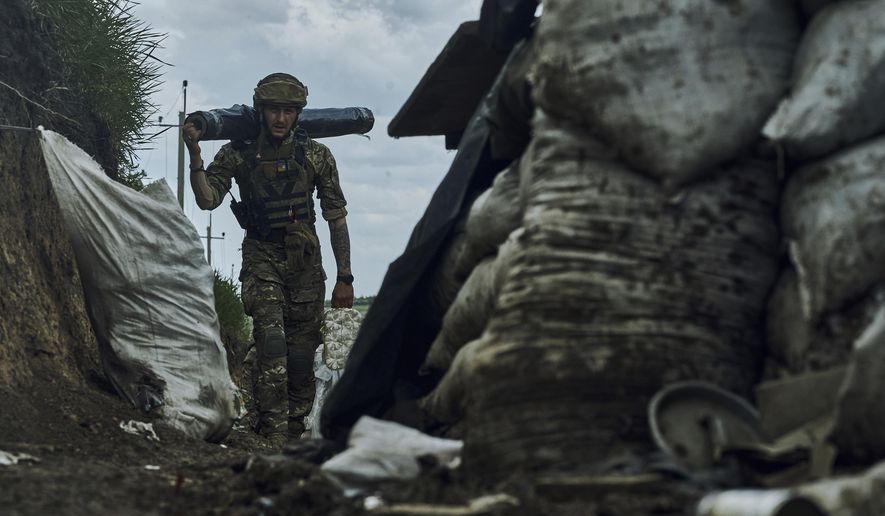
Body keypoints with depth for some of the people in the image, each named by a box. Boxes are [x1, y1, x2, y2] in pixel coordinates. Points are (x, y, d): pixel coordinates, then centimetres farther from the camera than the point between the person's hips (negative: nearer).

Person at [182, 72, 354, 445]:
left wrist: (344, 277, -1)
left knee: (302, 354, 4)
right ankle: (273, 432, -20)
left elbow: (337, 219, 2)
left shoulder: (316, 155, -2)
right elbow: (207, 200, -12)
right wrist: (194, 153, -24)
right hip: (262, 260, -2)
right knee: (271, 339, -19)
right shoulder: (238, 154, -3)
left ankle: (295, 432, 16)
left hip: (305, 262, 2)